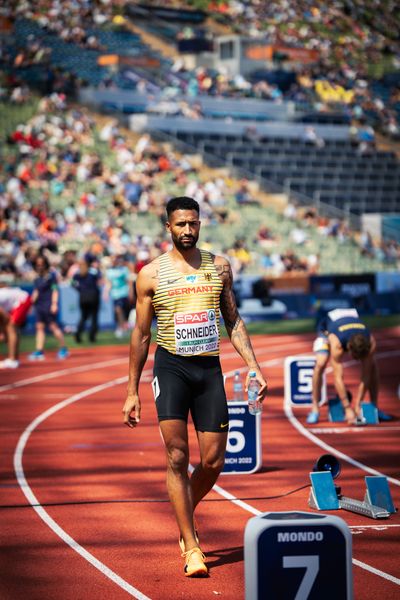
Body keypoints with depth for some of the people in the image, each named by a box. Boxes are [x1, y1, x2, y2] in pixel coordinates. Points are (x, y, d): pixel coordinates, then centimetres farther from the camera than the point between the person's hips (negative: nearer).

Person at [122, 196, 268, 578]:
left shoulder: (219, 267, 9)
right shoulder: (151, 274, 2)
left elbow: (233, 321, 14)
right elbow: (141, 334, 7)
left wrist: (253, 367, 3)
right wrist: (132, 391, 6)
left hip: (210, 368, 3)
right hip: (171, 366, -2)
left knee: (213, 461, 1)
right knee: (177, 456, -12)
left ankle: (186, 516, 30)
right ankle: (191, 547, -8)